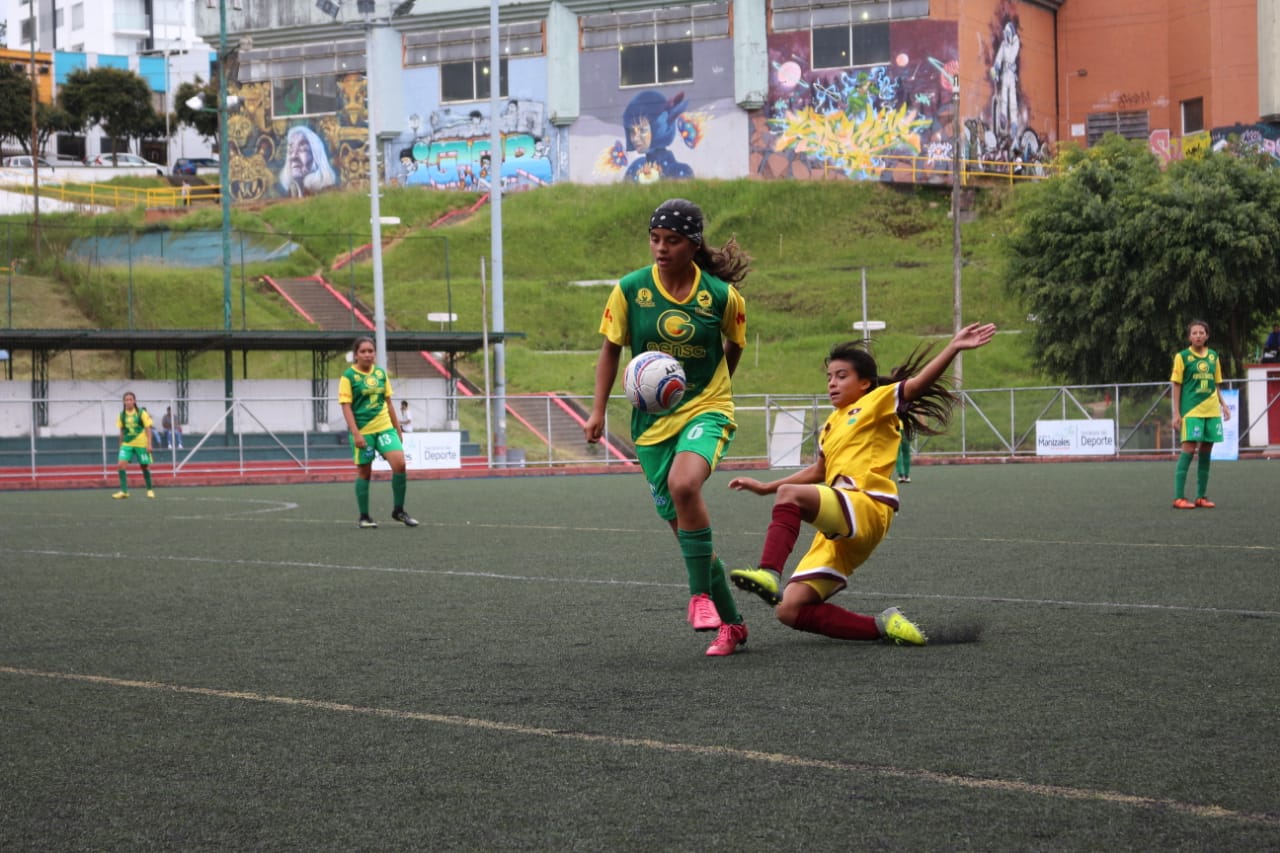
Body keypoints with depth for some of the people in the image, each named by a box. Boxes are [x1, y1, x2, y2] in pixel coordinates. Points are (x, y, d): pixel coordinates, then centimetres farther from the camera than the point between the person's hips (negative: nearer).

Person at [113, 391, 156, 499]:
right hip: (127, 444, 2)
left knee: (145, 466, 6)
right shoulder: (122, 415, 3)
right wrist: (121, 444, 14)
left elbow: (148, 429, -4)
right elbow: (122, 431, 13)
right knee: (121, 464, -16)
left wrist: (149, 444, -10)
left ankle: (150, 490, 26)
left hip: (141, 444, -2)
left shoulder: (141, 413, -6)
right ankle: (124, 491, -14)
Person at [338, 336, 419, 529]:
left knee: (399, 463, -11)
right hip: (362, 431, -4)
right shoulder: (349, 376, -6)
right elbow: (346, 406, -10)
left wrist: (398, 429, 15)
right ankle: (364, 517, 16)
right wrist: (356, 434, -17)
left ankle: (398, 510, 4)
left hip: (384, 427, 4)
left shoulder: (381, 373, 8)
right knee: (364, 472, 3)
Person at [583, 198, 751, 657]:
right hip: (652, 419, 3)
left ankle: (700, 594, -16)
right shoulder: (630, 289, -5)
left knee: (683, 483, -33)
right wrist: (598, 410, 3)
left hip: (706, 408, -3)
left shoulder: (722, 294, -8)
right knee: (679, 521, 5)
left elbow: (734, 344, 11)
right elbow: (611, 348, 6)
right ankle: (730, 623, 20)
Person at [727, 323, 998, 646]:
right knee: (790, 610, -6)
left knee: (791, 494, -34)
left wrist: (954, 347, -26)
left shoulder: (878, 401, 5)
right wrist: (765, 487, 36)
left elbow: (918, 383, -11)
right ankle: (883, 626, -6)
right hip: (837, 532, 9)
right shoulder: (832, 423, 27)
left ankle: (769, 572, -50)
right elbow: (818, 472, 39)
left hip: (867, 508, -8)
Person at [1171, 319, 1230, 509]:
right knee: (1189, 449, -12)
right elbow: (1177, 386, 0)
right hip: (1191, 410, -5)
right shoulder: (1182, 357, -1)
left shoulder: (1213, 356, 12)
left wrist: (1223, 405, 9)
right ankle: (1178, 497, -10)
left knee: (1205, 451, 5)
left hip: (1211, 410, 5)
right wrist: (1176, 413, -5)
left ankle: (1201, 496, 12)